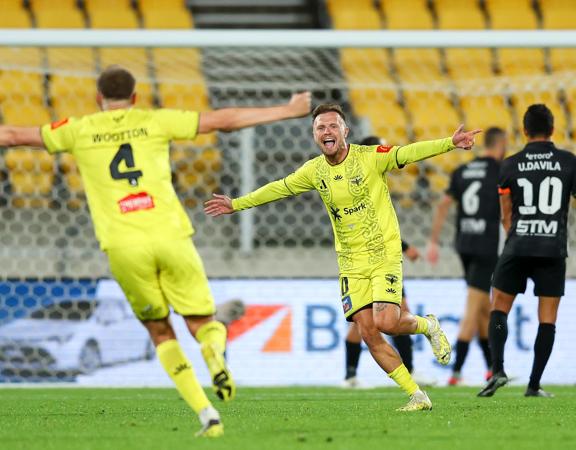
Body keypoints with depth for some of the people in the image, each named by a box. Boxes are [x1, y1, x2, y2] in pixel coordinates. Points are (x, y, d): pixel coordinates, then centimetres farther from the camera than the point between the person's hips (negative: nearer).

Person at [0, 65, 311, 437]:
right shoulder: (154, 121, 12)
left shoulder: (80, 131, 13)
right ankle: (216, 355, -28)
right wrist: (287, 112, 18)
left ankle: (207, 414, 0)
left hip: (123, 246, 0)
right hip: (170, 236, 0)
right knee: (204, 323, 10)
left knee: (161, 333, 15)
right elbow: (223, 120, 12)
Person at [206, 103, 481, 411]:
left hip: (384, 253, -4)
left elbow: (409, 153, -21)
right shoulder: (315, 171, 4)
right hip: (350, 261, 4)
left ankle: (427, 325, 15)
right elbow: (279, 188, 18)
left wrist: (449, 143, -35)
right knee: (368, 333, -7)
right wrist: (237, 204, 24)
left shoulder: (370, 157, -10)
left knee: (385, 322, -20)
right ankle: (416, 396, 2)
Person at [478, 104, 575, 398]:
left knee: (499, 309, 11)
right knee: (547, 318, 4)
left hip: (517, 248, 0)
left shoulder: (510, 165, 3)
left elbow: (506, 216, 11)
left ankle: (498, 370, -6)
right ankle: (534, 385, 0)